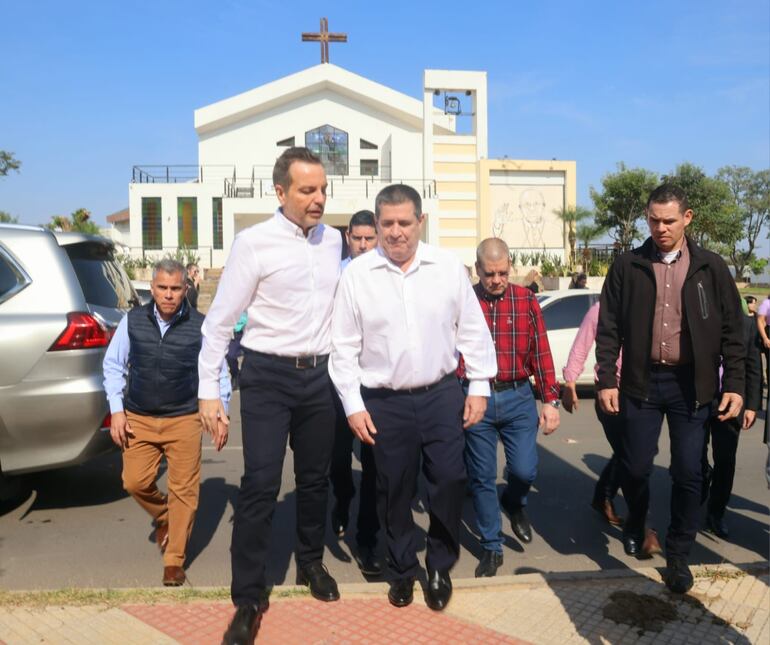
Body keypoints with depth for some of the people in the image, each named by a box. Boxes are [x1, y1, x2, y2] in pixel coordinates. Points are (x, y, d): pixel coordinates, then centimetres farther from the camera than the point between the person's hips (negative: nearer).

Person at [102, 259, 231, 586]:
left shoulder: (200, 326, -7)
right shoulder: (132, 321, -2)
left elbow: (218, 372, 2)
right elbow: (113, 366, 7)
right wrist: (117, 410, 1)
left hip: (184, 420, -2)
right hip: (139, 418, 2)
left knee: (183, 490, 2)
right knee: (135, 482, 2)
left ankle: (174, 562, 19)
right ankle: (163, 517, 36)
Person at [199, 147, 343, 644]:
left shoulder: (333, 240, 5)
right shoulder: (254, 243, -10)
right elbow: (220, 320, -8)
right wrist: (208, 391, -9)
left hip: (319, 375, 5)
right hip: (268, 376, -4)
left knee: (315, 478, 16)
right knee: (261, 485, -3)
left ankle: (311, 562, 39)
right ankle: (248, 598, 15)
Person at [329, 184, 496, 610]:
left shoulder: (448, 267, -2)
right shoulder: (357, 274, -5)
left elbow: (472, 331, 5)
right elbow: (344, 346, -2)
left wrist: (479, 386, 3)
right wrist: (353, 405, -4)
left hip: (442, 394, 1)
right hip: (385, 402, 0)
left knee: (449, 482, 4)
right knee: (394, 490, 11)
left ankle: (441, 567, 29)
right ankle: (401, 569, 34)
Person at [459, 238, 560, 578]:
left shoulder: (526, 300, 2)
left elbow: (541, 353, 3)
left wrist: (550, 399, 1)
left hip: (518, 398, 1)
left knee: (525, 469, -2)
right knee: (482, 478, 8)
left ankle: (514, 503, 36)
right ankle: (492, 547, 26)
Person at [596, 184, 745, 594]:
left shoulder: (711, 268, 3)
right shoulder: (627, 266, 2)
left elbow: (731, 332, 4)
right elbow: (609, 328, 2)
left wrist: (734, 384, -2)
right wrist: (606, 380, -4)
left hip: (691, 383, 0)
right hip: (642, 381, 0)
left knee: (688, 473, 4)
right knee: (636, 467, 7)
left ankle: (678, 555, 23)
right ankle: (635, 522, 38)